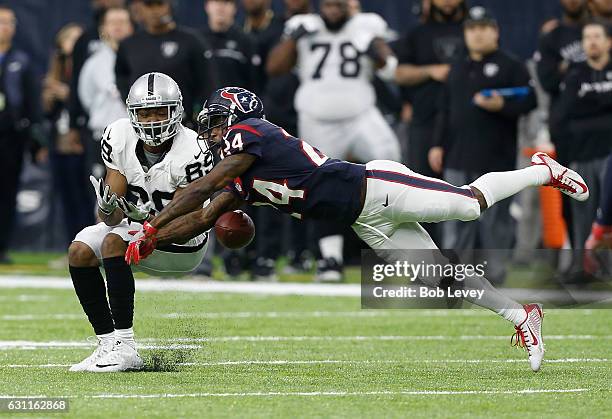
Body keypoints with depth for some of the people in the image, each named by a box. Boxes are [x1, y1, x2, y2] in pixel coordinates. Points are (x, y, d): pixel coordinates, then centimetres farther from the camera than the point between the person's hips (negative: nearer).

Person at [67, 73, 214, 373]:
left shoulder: (190, 153, -26)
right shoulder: (121, 137, -12)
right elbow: (111, 217, -12)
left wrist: (148, 220, -42)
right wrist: (108, 209, -36)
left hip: (182, 244, -6)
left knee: (114, 242, -29)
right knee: (80, 252, -15)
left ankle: (125, 348, -31)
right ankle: (107, 344, -12)